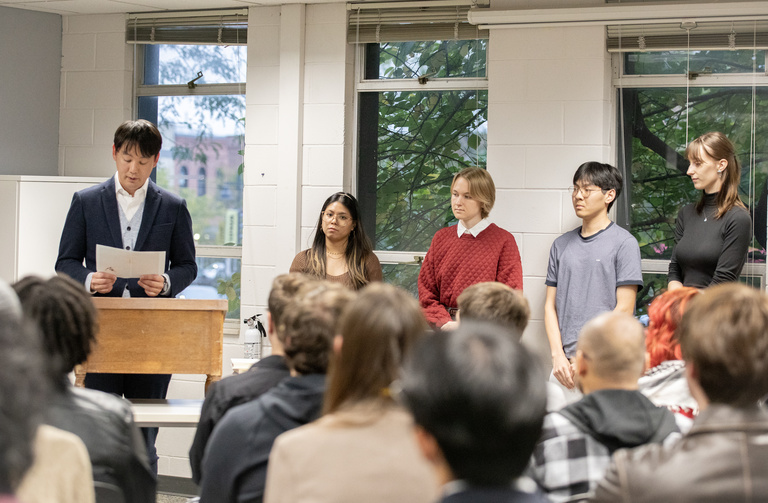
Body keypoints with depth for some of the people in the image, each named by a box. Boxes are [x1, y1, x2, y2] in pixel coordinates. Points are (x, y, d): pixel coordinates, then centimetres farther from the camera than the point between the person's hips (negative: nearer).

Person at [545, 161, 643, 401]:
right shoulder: (561, 245, 15)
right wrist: (558, 355, -1)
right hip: (565, 364, 5)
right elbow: (551, 305, 13)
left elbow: (624, 309, -6)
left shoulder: (624, 243, -1)